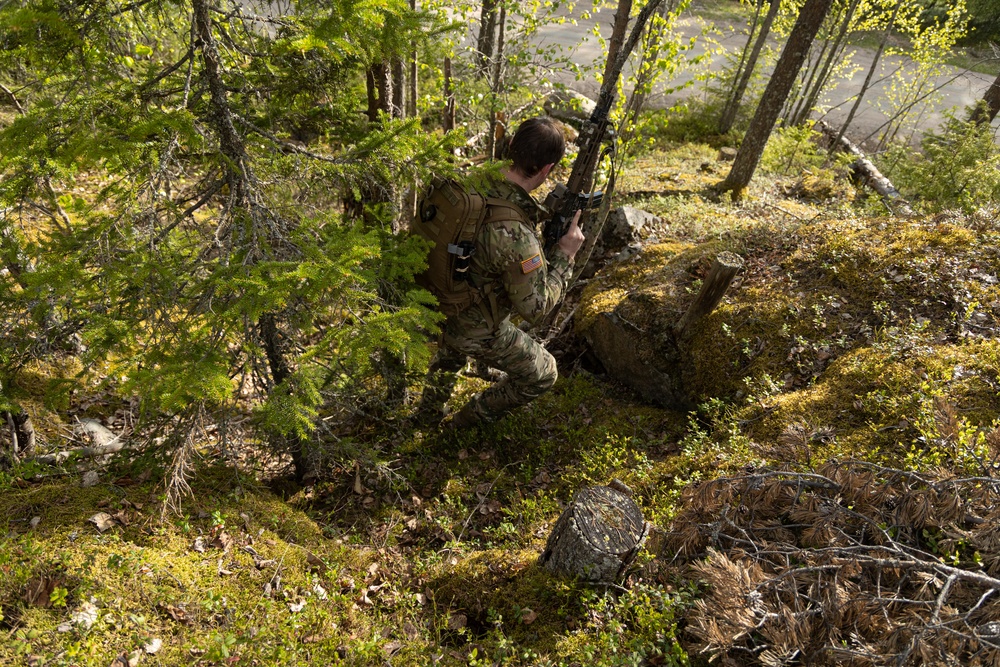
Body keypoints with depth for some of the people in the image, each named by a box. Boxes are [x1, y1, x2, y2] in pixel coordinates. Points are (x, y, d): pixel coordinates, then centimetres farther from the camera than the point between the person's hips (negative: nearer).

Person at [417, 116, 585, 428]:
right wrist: (565, 254, -14)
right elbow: (536, 308, -24)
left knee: (450, 349, 41)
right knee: (542, 374, 17)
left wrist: (547, 212, 1)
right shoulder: (517, 237, -37)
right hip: (475, 329, -7)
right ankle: (472, 419, 31)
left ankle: (429, 410, 60)